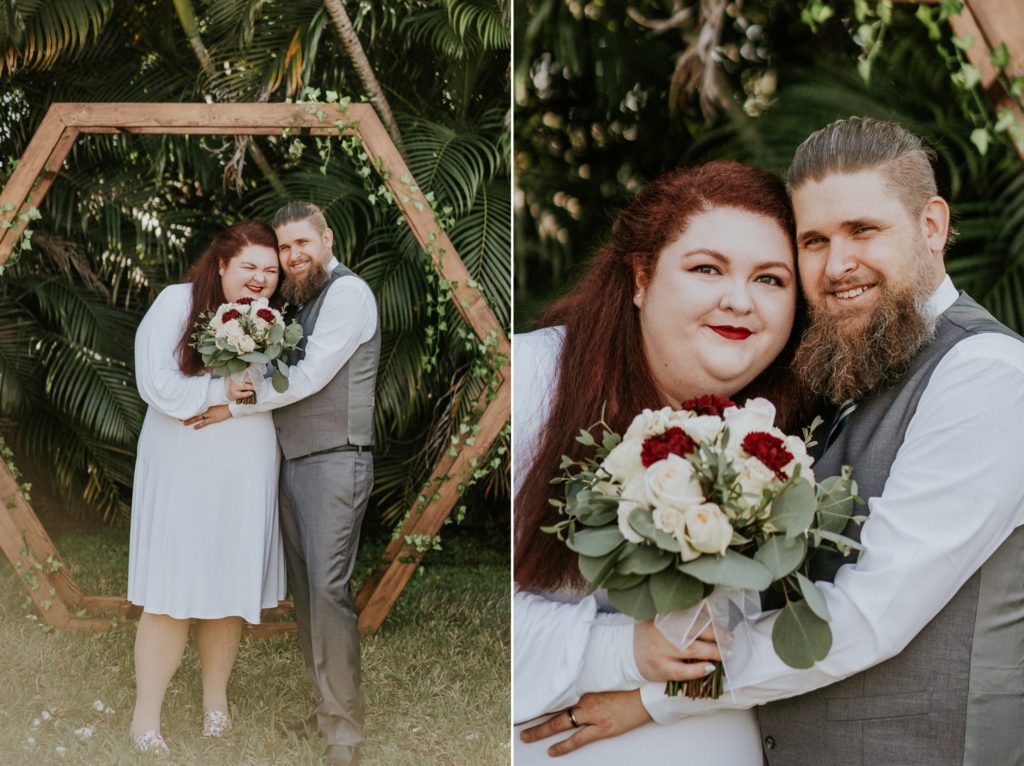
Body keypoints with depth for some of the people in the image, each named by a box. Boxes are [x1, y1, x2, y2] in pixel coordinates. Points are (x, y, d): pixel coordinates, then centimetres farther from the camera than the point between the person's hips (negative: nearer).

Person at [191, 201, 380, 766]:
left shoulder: (347, 291, -8)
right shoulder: (297, 301, 18)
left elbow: (310, 377, -15)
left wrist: (235, 406, -8)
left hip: (334, 460, -8)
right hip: (291, 460, 8)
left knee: (328, 589, -11)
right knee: (304, 587, 11)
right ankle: (319, 701, 21)